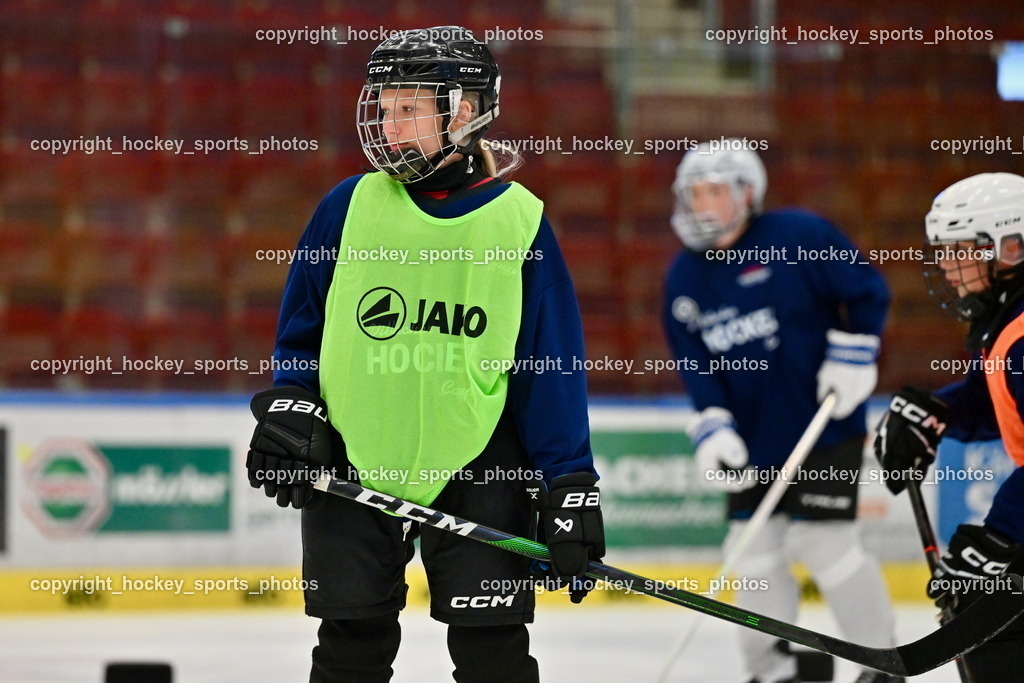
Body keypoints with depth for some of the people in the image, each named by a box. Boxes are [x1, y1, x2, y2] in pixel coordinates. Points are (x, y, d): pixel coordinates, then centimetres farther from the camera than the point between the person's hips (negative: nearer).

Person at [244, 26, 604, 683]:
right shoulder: (350, 206, 0)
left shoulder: (520, 222, -4)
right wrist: (290, 410, -2)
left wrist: (571, 485, -7)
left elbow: (555, 369, -3)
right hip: (353, 463, 2)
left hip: (476, 469, -2)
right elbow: (301, 326, 12)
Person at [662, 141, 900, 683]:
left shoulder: (798, 235, -12)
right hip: (753, 436, 6)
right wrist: (712, 429, -11)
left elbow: (867, 289, -7)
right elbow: (694, 366, 2)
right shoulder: (683, 278, 3)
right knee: (753, 548, 5)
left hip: (825, 422, -6)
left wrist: (852, 357, -11)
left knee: (825, 542, -7)